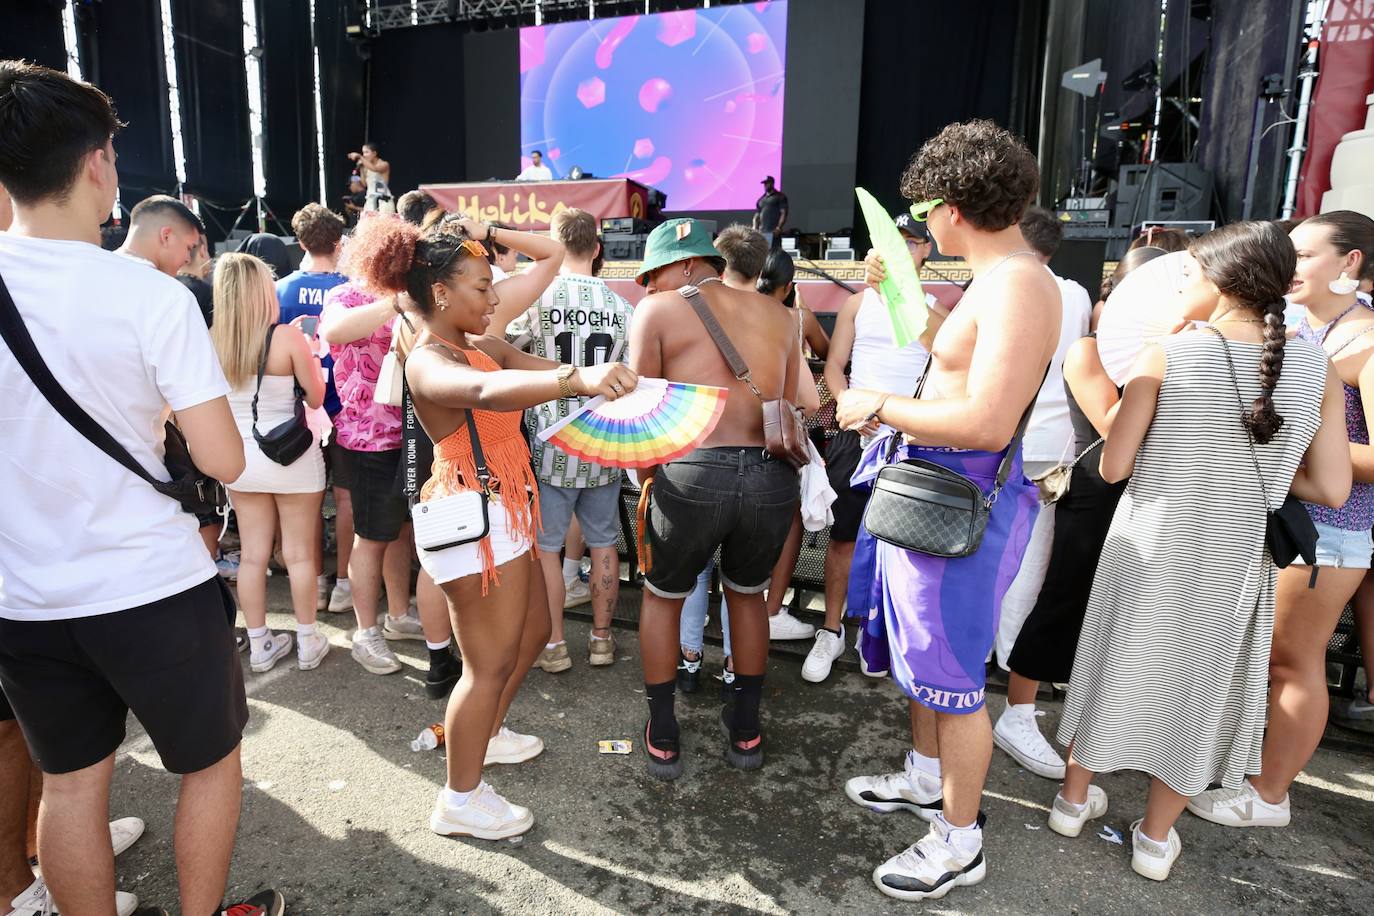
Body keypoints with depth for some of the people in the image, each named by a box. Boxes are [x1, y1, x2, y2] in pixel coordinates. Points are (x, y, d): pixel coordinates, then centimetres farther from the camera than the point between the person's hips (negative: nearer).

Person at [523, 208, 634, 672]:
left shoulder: (536, 298, -10)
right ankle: (601, 638, 25)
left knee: (544, 546, 10)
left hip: (551, 445, -3)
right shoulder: (622, 307, 0)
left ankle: (553, 644, 18)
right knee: (603, 543, 14)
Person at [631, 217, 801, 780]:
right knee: (748, 594, 29)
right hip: (773, 477, 4)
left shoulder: (659, 309, 5)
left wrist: (648, 479, 16)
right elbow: (793, 410, 16)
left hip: (693, 473, -3)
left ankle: (662, 739, 31)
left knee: (662, 597, 22)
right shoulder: (777, 314, 17)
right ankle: (745, 731, 39)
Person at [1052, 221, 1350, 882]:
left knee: (1118, 664, 16)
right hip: (1233, 559, 2)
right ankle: (1156, 838, 31)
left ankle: (1075, 798, 34)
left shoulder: (1165, 356, -12)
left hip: (1148, 547, -2)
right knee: (1198, 685, 17)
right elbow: (1332, 488, -2)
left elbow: (1113, 467, -12)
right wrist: (1255, 463, 11)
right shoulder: (1317, 368, -3)